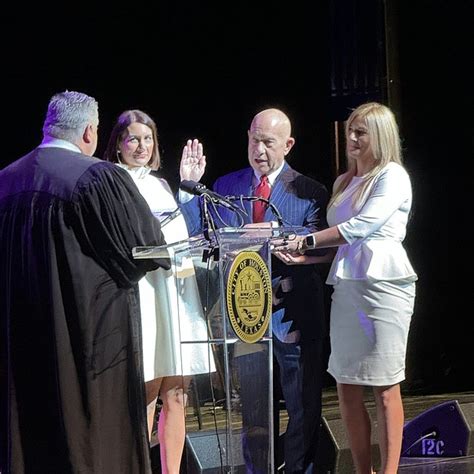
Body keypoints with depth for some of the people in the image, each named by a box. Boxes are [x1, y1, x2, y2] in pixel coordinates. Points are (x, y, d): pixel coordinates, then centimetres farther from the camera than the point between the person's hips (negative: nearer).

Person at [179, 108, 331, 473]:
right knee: (254, 406, 13)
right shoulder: (225, 186, 10)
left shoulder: (310, 192, 0)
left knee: (304, 407, 4)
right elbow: (191, 231, 2)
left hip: (293, 315, -3)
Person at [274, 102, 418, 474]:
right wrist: (306, 255, 1)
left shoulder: (393, 176, -3)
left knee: (385, 387, -6)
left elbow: (363, 225, -15)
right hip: (346, 286, 7)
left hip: (384, 285, -7)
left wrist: (309, 240, -14)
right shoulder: (344, 182, 19)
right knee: (347, 387, 6)